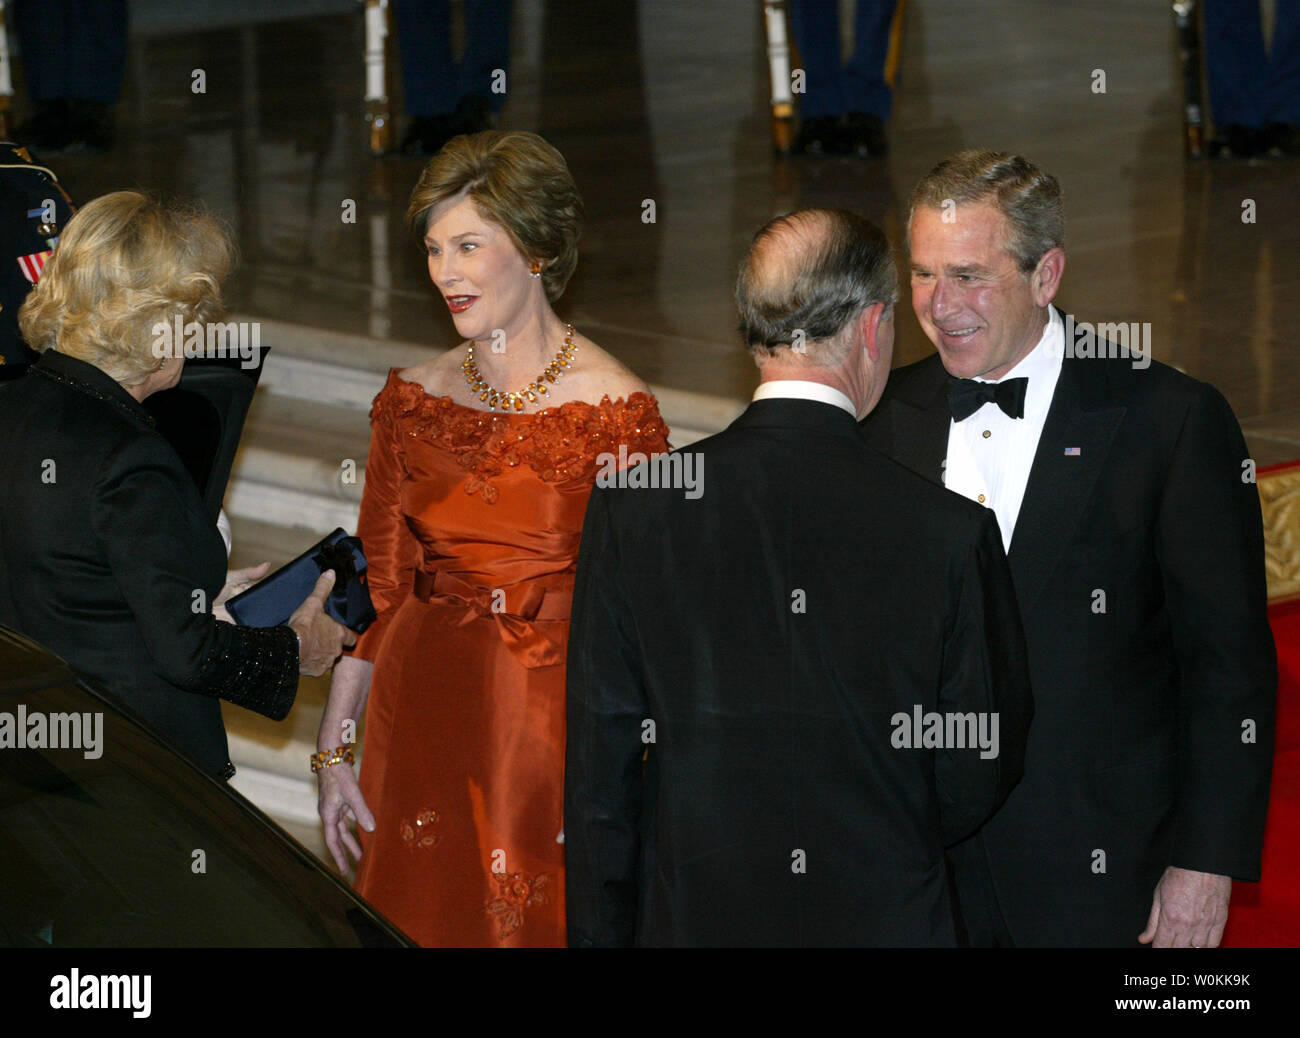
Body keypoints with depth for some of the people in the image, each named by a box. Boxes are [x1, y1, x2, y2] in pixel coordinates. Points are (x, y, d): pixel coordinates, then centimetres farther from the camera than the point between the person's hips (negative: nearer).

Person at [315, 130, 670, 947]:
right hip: (422, 719, 4)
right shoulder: (414, 401, 5)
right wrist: (334, 748, 6)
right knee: (422, 920, 10)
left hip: (558, 726, -4)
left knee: (549, 924, 2)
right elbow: (377, 587, 9)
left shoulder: (614, 411, -8)